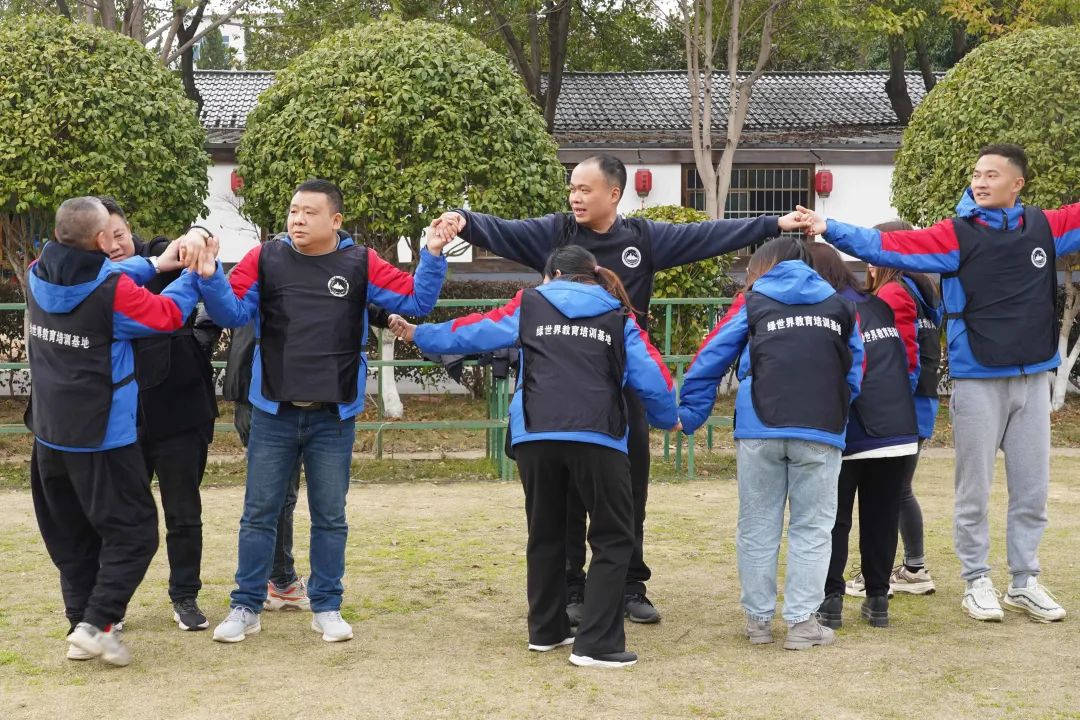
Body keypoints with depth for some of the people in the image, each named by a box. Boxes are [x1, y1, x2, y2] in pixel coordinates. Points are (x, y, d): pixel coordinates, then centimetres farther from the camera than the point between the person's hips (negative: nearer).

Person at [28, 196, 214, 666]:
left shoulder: (37, 279, -2)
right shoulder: (113, 291, -20)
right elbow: (167, 314, -5)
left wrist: (155, 264, 11)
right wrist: (195, 274, 10)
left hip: (48, 436, 7)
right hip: (101, 437, -7)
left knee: (71, 536, 15)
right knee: (134, 531, 3)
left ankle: (81, 622, 17)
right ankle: (95, 624, -6)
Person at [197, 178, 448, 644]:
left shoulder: (360, 264, -2)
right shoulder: (265, 259, -1)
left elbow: (417, 300, -1)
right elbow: (232, 313, -4)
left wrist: (433, 255, -15)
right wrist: (210, 275, -20)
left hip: (334, 417, 0)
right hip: (273, 414, 0)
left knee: (330, 517, 8)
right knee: (259, 514, 6)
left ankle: (326, 608, 20)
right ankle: (246, 607, 17)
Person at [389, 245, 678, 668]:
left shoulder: (528, 307, 18)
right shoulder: (619, 319, 16)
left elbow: (471, 332, 25)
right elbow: (651, 377, 13)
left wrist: (418, 334, 41)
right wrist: (669, 418, 33)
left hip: (536, 436, 2)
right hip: (597, 438, -2)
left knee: (545, 535, 20)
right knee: (613, 539, 6)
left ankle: (545, 631, 27)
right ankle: (595, 644, -4)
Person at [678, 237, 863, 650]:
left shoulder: (752, 301, 13)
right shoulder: (840, 306, 18)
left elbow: (710, 360, 8)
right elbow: (854, 374, 17)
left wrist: (687, 415, 10)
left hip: (759, 429, 0)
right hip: (820, 431, 1)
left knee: (757, 527, 9)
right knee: (811, 528, 5)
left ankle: (758, 619, 12)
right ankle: (801, 622, 0)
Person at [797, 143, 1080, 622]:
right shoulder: (956, 236, -5)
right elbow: (891, 246, -13)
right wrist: (831, 230, -23)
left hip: (1033, 379, 3)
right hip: (977, 380, -3)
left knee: (1032, 488, 9)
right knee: (974, 489, 4)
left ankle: (1025, 582, 21)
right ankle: (977, 582, 16)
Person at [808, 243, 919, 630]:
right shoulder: (885, 307, 8)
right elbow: (910, 360, 12)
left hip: (848, 437, -4)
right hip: (899, 434, 5)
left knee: (833, 520, 7)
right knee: (882, 518, 13)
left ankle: (831, 598, 3)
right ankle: (878, 598, 15)